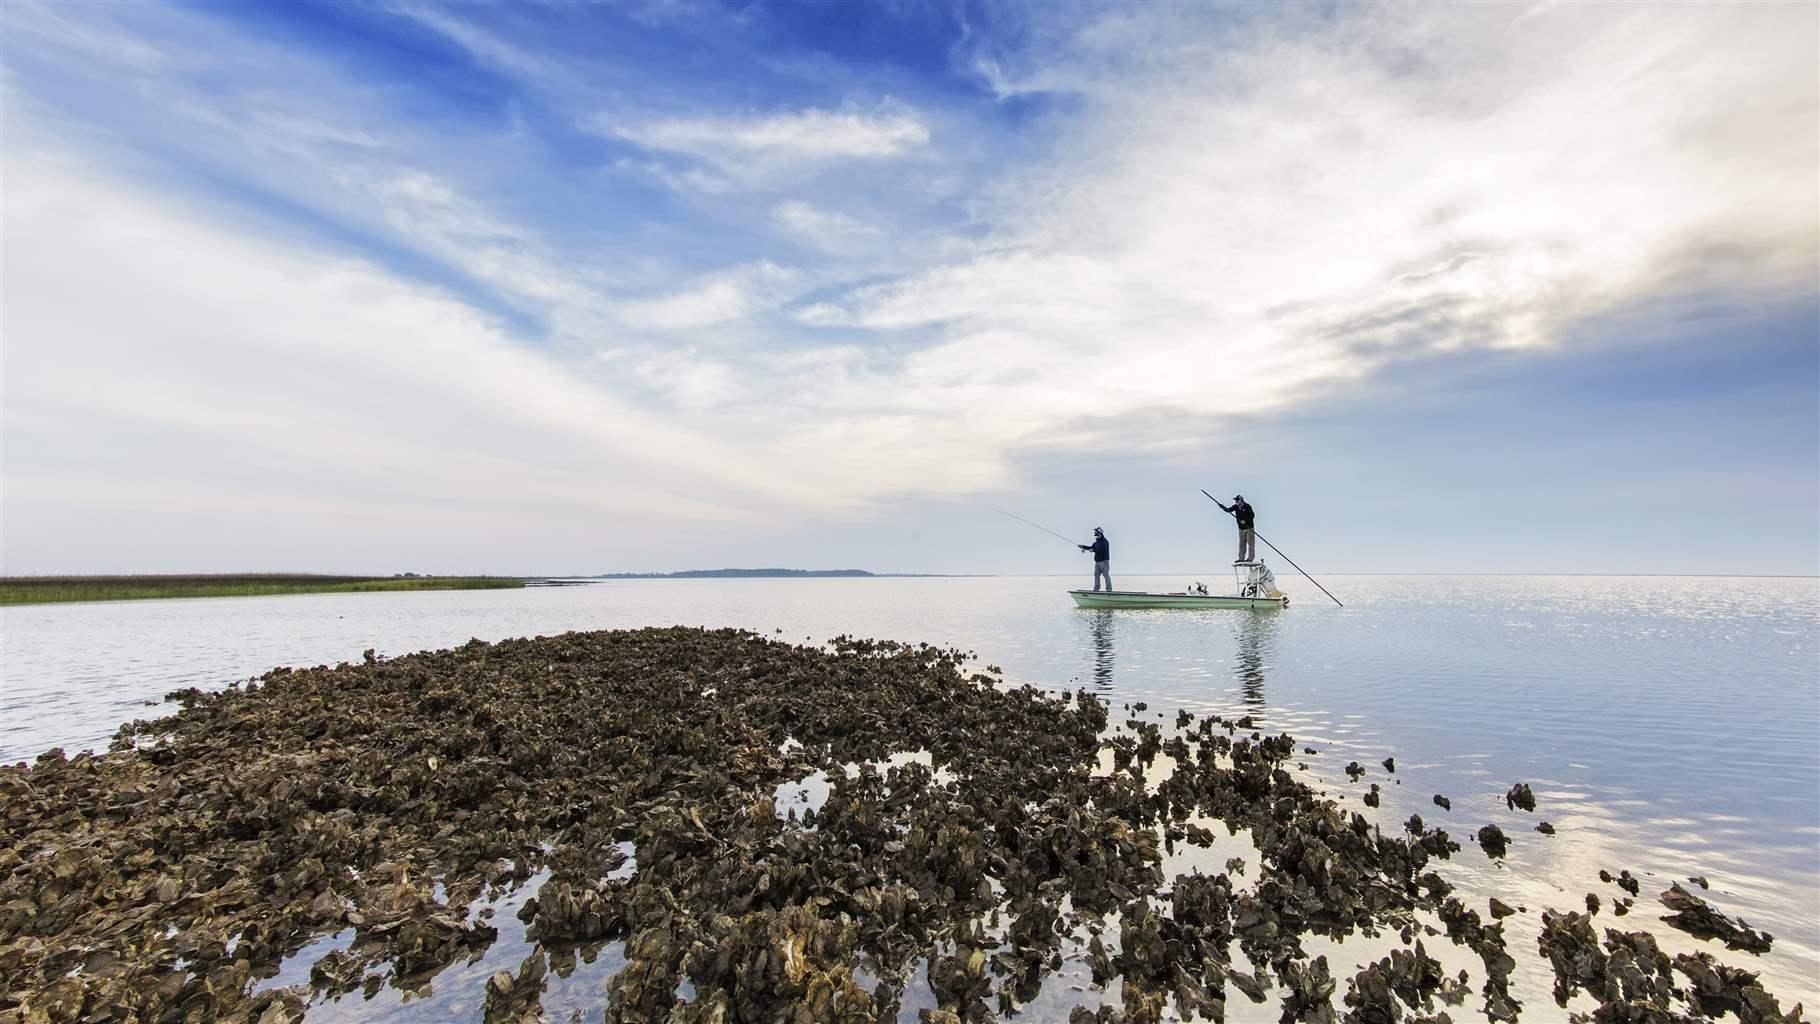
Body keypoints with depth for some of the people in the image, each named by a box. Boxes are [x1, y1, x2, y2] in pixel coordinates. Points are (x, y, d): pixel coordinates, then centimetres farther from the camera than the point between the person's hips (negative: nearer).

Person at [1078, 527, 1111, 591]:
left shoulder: (1104, 541, -12)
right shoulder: (1097, 541, 15)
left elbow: (1102, 550, -25)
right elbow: (1091, 547, 23)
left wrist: (1093, 550, -19)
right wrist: (1082, 546, 16)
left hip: (1104, 561, -9)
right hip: (1097, 561, 9)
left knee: (1106, 575, -8)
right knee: (1096, 575, 9)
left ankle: (1109, 590, -6)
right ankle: (1096, 589, 15)